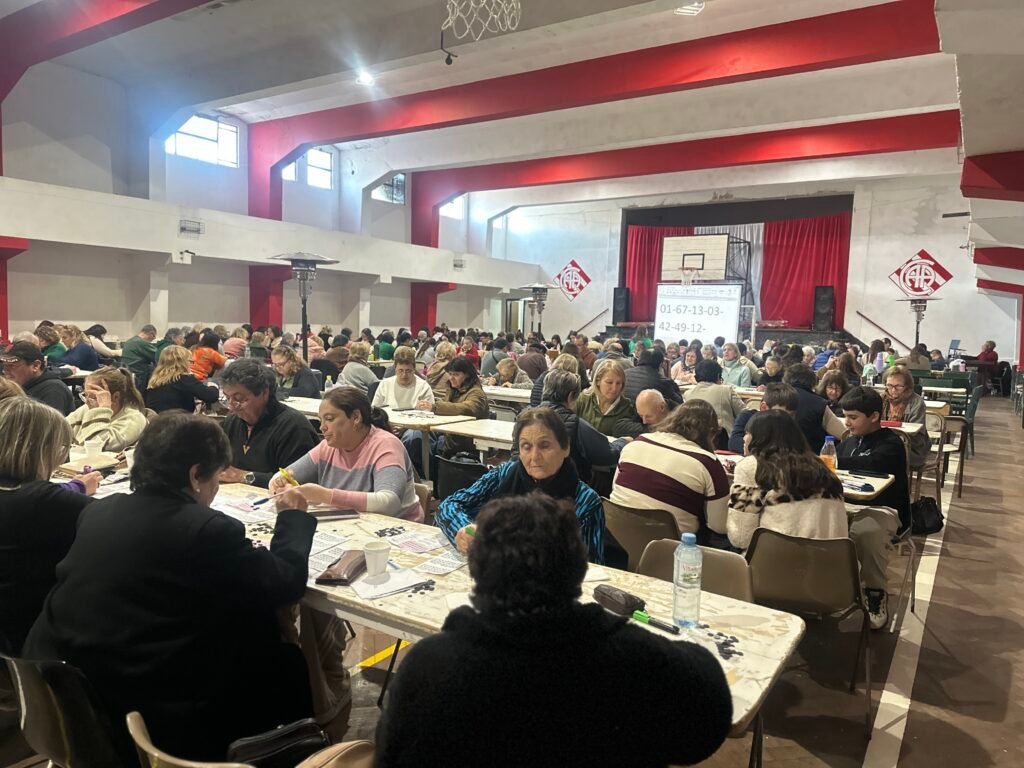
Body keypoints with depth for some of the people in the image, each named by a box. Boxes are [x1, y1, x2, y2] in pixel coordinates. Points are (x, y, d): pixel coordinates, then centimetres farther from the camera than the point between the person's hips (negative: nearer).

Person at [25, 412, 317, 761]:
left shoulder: (99, 511, 1)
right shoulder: (209, 529, -18)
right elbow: (287, 583, -8)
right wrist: (293, 516, 8)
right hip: (155, 719, -7)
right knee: (288, 664, 14)